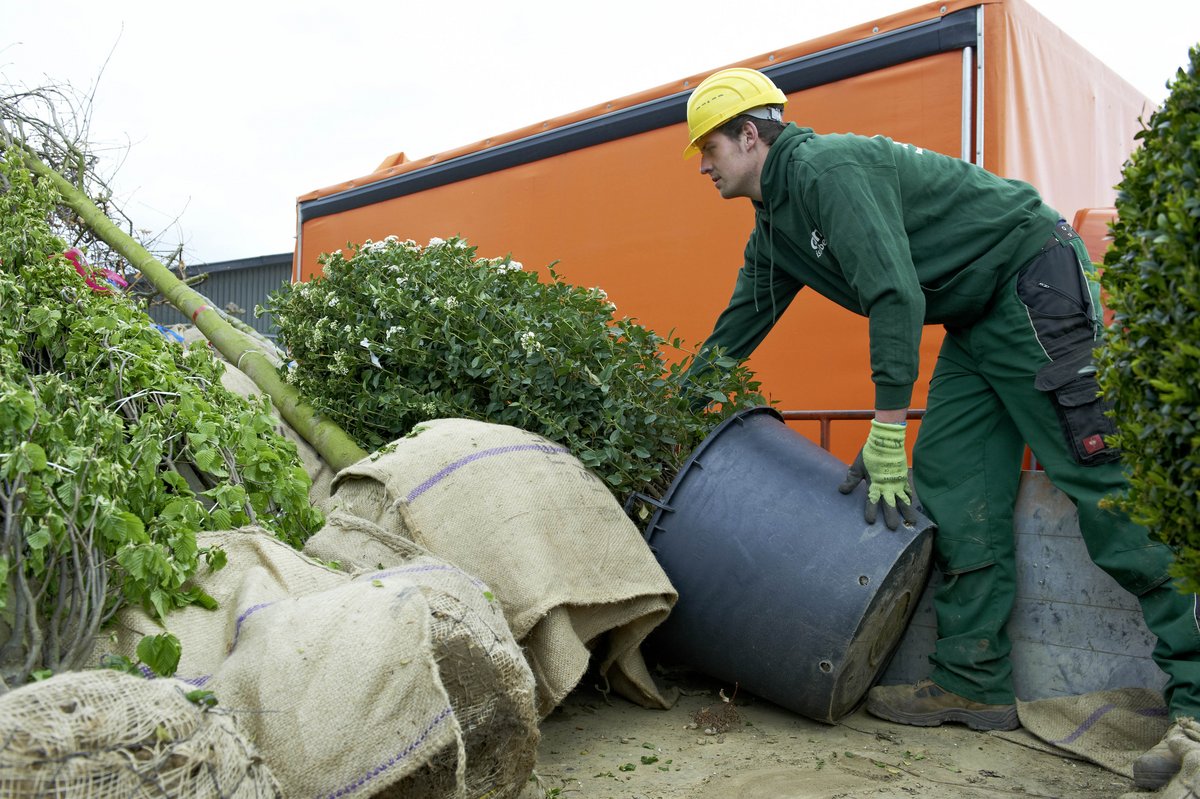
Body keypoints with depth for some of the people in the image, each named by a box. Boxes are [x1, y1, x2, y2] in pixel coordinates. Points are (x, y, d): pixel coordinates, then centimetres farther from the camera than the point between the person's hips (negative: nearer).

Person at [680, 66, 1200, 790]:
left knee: (1100, 480, -12)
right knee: (951, 488, 1)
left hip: (1038, 282, -9)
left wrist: (887, 431, -25)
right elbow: (739, 325, 20)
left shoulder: (827, 166, -19)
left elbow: (896, 294, -27)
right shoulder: (775, 227, 12)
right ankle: (976, 682, 6)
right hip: (979, 318, 10)